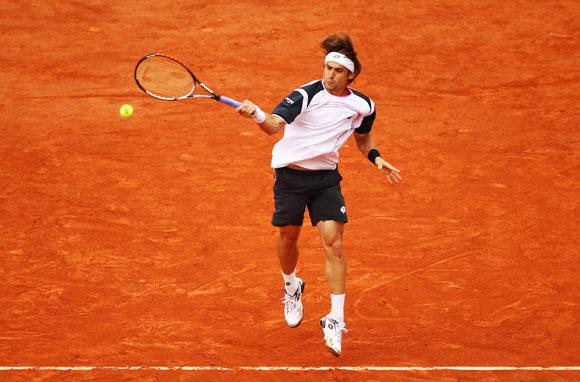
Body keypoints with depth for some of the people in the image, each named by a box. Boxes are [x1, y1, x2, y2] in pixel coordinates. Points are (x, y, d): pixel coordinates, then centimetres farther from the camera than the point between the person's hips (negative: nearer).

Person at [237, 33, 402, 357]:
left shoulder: (363, 106, -2)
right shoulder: (306, 95, -17)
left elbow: (364, 138, 19)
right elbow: (274, 125, -30)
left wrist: (376, 158, 0)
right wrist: (257, 115, -51)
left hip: (326, 177, 2)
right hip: (290, 173, -2)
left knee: (333, 242, -11)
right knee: (289, 236, 12)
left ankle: (336, 321, -7)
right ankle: (292, 287, 46)